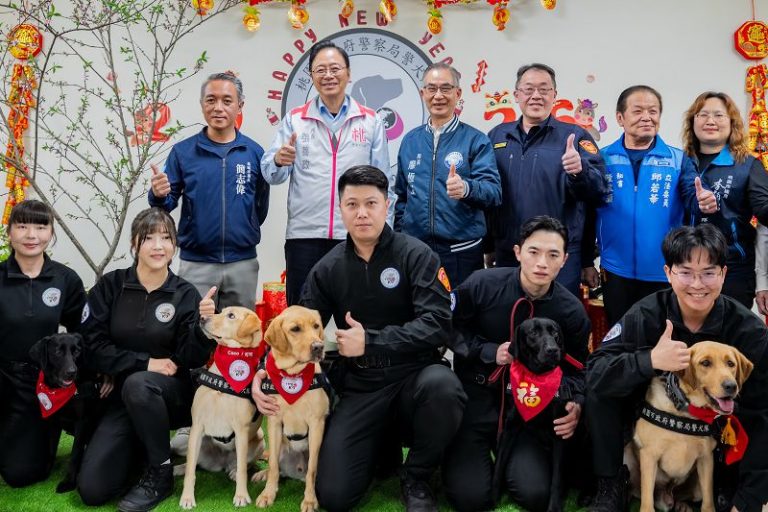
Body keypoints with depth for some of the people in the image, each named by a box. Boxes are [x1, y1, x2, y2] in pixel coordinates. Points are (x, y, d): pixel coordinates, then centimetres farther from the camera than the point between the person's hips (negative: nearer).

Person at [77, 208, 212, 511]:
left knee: (138, 385, -38)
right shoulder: (110, 286, -2)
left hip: (171, 393, -2)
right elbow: (92, 347, -7)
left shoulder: (185, 294, -5)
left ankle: (161, 475, -15)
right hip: (122, 397, 2)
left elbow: (193, 359, -11)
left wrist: (203, 325, -30)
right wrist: (145, 361, -16)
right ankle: (140, 449, 19)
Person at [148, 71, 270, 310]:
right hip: (196, 263, -1)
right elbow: (168, 204, 2)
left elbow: (261, 208, 6)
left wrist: (246, 234, -7)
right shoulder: (183, 151, 0)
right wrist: (159, 196, -17)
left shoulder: (255, 152, 1)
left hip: (243, 263, 1)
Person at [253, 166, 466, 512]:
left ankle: (416, 479, -8)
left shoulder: (416, 255, -6)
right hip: (361, 387, 2)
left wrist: (371, 341, -22)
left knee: (440, 384, -39)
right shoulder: (328, 268, 4)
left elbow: (437, 324, -17)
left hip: (413, 374, -2)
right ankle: (381, 441, 23)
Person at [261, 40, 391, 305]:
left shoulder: (371, 122, 7)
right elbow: (271, 174, 3)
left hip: (357, 237, 0)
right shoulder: (295, 119, 7)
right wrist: (279, 160, -20)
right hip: (304, 235, 0)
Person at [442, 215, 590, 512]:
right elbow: (450, 329, 1)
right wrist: (490, 351, -15)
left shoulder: (571, 311, -7)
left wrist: (575, 405, -18)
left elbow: (575, 369, 4)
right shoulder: (482, 284, -12)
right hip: (476, 396, -1)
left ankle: (510, 453, 20)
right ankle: (477, 453, 22)